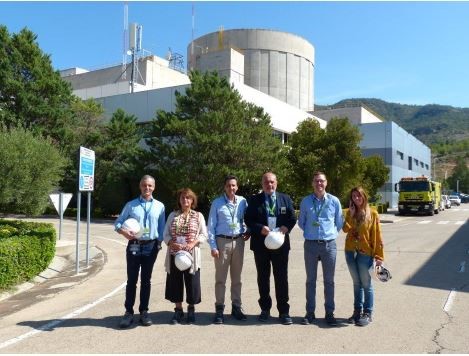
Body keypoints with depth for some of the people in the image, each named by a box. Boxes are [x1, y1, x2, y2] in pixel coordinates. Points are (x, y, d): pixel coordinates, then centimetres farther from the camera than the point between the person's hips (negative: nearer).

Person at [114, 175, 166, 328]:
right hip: (134, 246, 0)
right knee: (132, 280, 2)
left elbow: (161, 228, 7)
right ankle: (129, 312, 10)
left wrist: (159, 243, -2)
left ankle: (144, 311, 16)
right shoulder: (131, 205, 4)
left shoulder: (159, 206, 6)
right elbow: (118, 223, 4)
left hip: (151, 247, 1)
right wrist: (124, 232, -16)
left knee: (146, 280, 8)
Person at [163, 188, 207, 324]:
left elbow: (204, 235, 2)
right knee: (175, 281, 7)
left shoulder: (198, 216, 4)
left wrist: (193, 243, -13)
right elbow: (166, 234, 7)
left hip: (191, 254, -1)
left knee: (192, 282, 4)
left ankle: (191, 309, 22)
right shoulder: (173, 215, 9)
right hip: (174, 254, 2)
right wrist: (172, 244, -12)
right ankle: (178, 310, 22)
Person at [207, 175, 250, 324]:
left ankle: (236, 307, 23)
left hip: (238, 241, 3)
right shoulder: (217, 203, -3)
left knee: (236, 277, 12)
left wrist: (247, 231, 0)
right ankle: (219, 309, 10)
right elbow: (211, 226, -4)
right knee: (221, 278, 1)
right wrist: (213, 247, -9)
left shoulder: (242, 201, 3)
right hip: (222, 241, -3)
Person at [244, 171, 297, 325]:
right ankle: (265, 309, 22)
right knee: (263, 278, 10)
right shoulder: (254, 200, 4)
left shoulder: (285, 199, 8)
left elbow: (293, 218, 6)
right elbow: (248, 219, 0)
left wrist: (285, 228, -13)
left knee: (281, 278, 2)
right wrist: (260, 228, -16)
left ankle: (284, 311, 11)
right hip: (261, 244, 0)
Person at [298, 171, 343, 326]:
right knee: (310, 280, 9)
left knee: (329, 280, 8)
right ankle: (310, 312, 18)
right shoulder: (305, 201, 1)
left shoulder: (334, 201, 0)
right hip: (310, 244, 1)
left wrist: (332, 233, 5)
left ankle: (329, 312, 18)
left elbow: (339, 222, 11)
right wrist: (310, 232, 8)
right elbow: (301, 222, 12)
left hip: (329, 244, 0)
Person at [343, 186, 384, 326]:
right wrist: (351, 215, -12)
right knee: (357, 283, 13)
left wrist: (379, 256, -10)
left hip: (365, 253, -4)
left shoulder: (372, 213, -4)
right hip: (350, 252, 4)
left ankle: (367, 313, 12)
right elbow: (345, 229, -6)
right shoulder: (350, 212, 8)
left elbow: (377, 235, -6)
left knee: (366, 284, 2)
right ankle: (357, 311, 23)